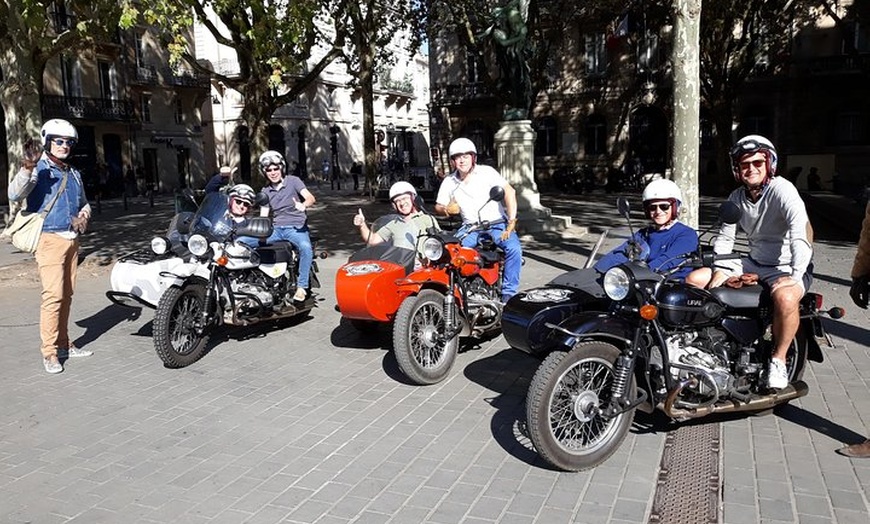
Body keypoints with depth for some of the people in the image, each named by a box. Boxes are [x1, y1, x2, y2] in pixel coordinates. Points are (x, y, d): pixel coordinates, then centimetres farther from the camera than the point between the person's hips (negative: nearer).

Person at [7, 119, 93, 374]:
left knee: (66, 295, 11)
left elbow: (84, 203, 29)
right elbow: (15, 194, -23)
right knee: (53, 295, -13)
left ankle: (64, 345, 21)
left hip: (71, 240, 7)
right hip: (49, 239, -7)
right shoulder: (39, 170, -6)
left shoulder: (74, 174, 17)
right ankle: (49, 352, -8)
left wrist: (83, 216, 8)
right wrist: (27, 170, -37)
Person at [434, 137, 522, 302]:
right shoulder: (449, 182, 8)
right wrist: (447, 209, -11)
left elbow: (509, 192, -12)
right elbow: (438, 206, 15)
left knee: (514, 248, -29)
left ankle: (508, 294, -20)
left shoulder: (486, 172, -4)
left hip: (496, 222, -3)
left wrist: (511, 222, -20)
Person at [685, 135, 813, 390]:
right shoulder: (736, 197, 4)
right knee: (694, 280, -3)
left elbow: (802, 231, -30)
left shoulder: (782, 189, -18)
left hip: (787, 266, -7)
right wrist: (720, 270, -5)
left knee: (785, 297, -41)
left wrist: (796, 276, -39)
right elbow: (724, 237, 11)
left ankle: (778, 359, -17)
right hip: (754, 263, 7)